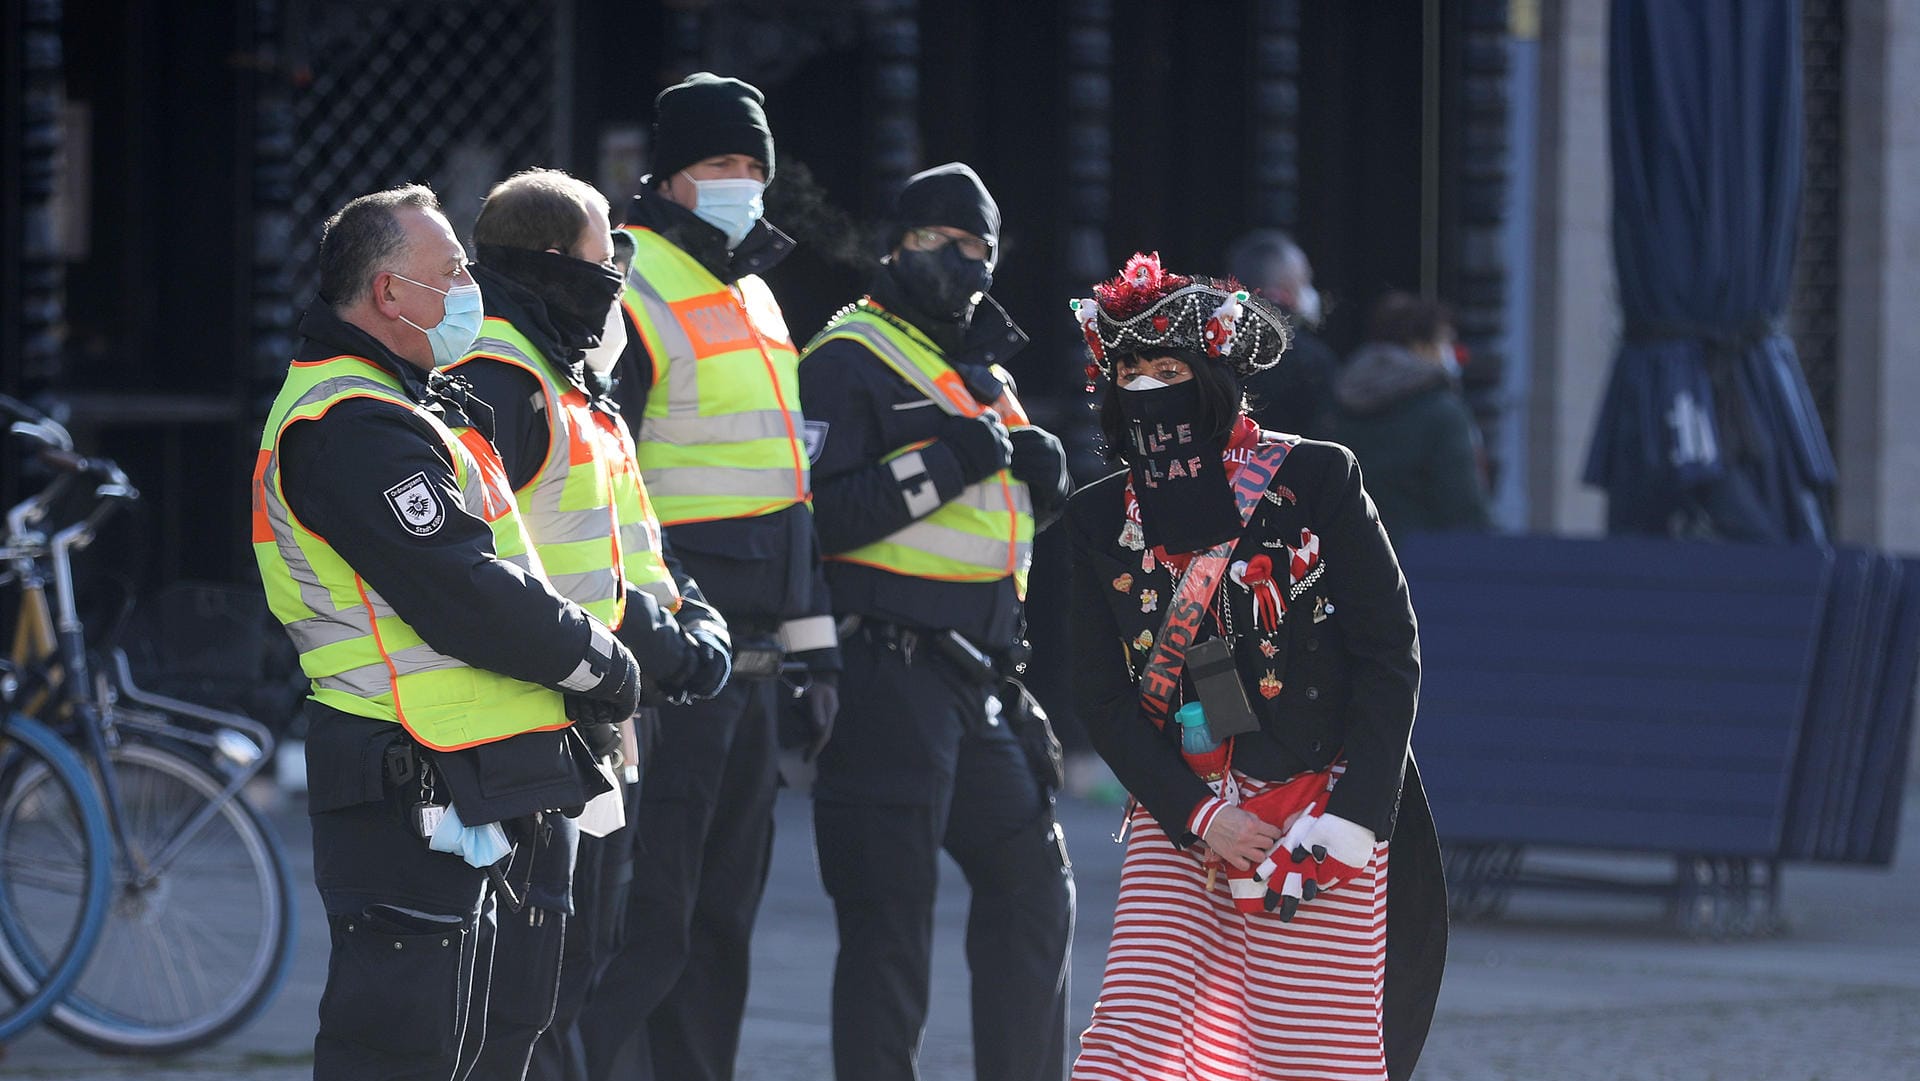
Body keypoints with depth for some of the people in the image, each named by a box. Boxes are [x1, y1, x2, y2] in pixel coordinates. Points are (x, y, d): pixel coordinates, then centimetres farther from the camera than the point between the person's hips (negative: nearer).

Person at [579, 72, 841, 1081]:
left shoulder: (751, 297, 19)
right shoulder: (632, 290, -10)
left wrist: (815, 643, 22)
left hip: (749, 656, 9)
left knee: (723, 912, 13)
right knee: (649, 919, -11)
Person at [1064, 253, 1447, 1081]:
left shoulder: (1314, 480, -3)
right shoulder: (1103, 521, 8)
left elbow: (1390, 656, -4)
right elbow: (1103, 698, 6)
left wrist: (1345, 823, -12)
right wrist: (1200, 818, -8)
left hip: (1318, 817, -3)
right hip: (1178, 822, 3)